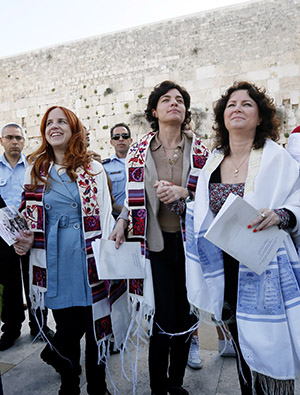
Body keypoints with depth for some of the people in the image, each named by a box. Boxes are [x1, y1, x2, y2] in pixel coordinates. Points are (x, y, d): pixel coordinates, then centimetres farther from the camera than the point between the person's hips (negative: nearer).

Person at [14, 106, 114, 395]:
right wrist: (24, 241, -5)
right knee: (67, 325, 11)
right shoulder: (35, 170, 10)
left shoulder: (93, 169, 4)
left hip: (88, 257, -1)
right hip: (52, 261, 1)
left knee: (93, 324, 7)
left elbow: (105, 215, 1)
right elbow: (27, 214, 14)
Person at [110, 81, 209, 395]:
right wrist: (123, 221, -7)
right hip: (158, 242, -1)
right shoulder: (139, 150, 2)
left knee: (185, 314, 13)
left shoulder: (199, 149, 3)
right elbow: (134, 195, 9)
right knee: (165, 317, -1)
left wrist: (184, 192, -15)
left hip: (190, 241, 2)